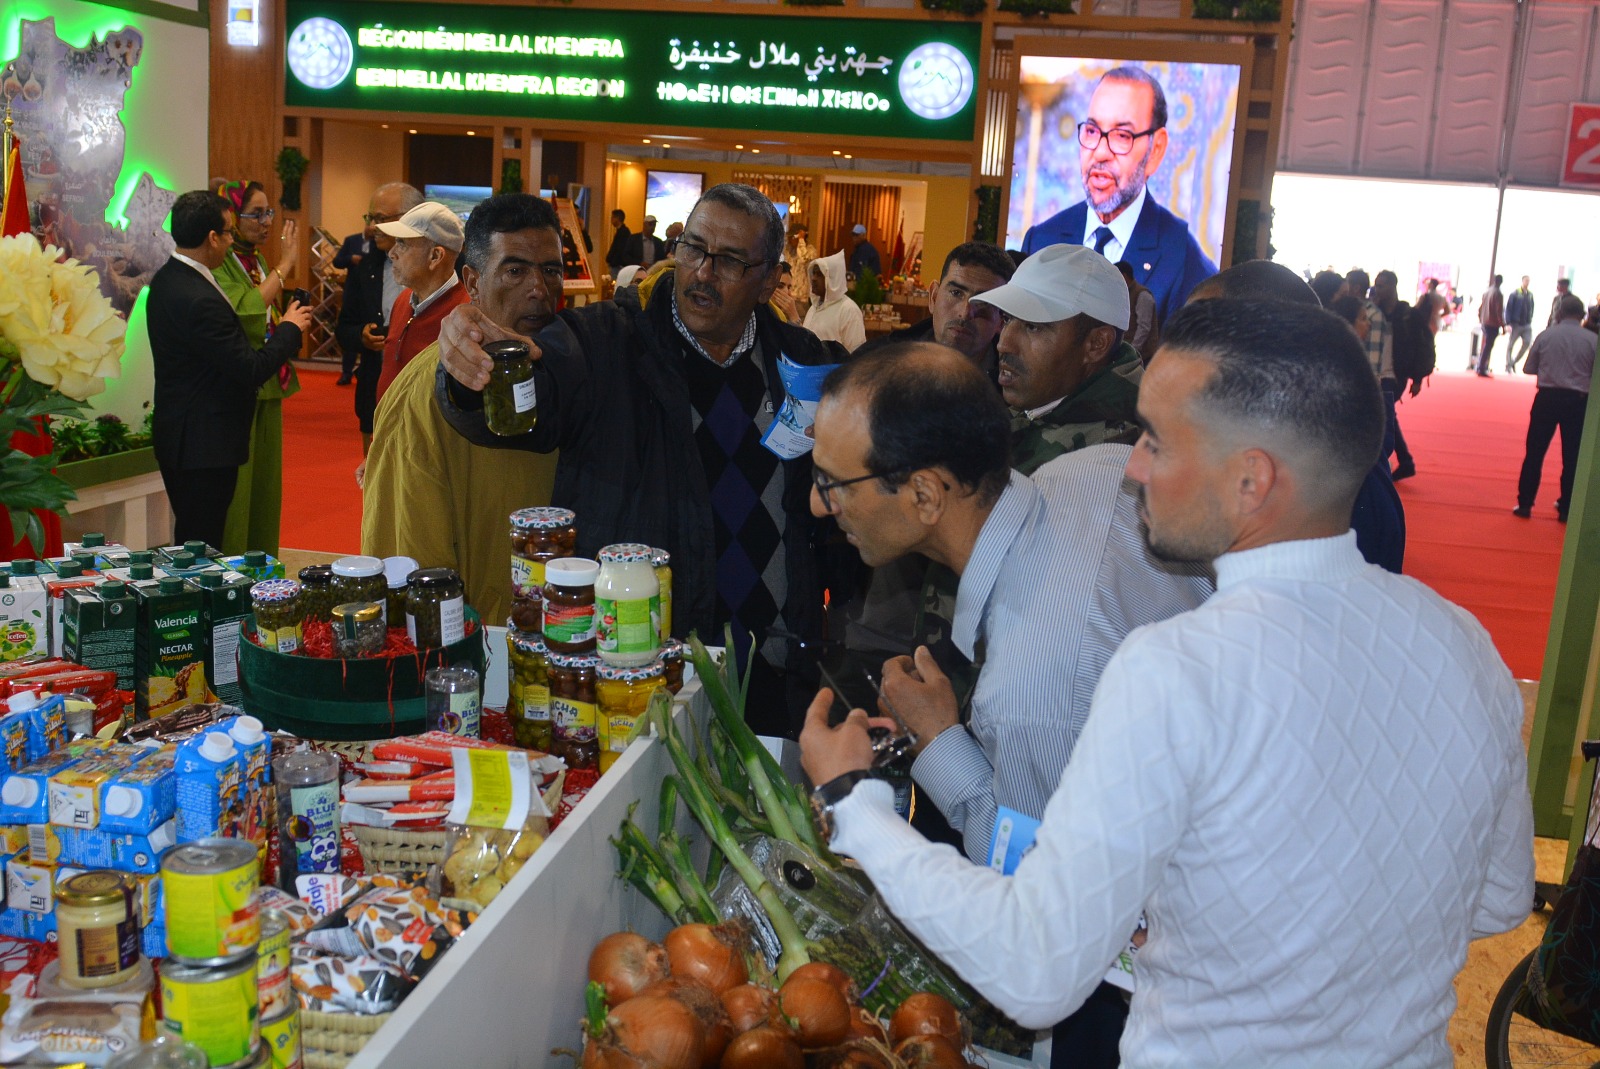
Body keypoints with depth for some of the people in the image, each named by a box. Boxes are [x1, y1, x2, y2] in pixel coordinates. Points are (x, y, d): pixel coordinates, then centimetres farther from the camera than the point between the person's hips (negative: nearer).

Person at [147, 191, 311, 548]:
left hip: (181, 437, 11)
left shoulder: (167, 279, 10)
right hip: (204, 446, -11)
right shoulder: (198, 299, -23)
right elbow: (253, 369, -22)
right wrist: (290, 328, -6)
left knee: (192, 544, 18)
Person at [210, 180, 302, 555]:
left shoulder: (257, 261, 14)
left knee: (265, 485, 13)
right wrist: (284, 266, -19)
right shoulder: (218, 264, -12)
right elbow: (246, 312, -26)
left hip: (267, 389, 9)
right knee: (233, 488, -4)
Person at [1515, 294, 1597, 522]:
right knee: (1572, 456, 10)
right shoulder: (1592, 340, -5)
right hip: (1578, 400, 0)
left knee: (1534, 452, 8)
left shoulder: (1545, 336, -4)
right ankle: (1565, 508, 16)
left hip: (1547, 397, 0)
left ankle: (1524, 504, 9)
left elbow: (1528, 369, 1)